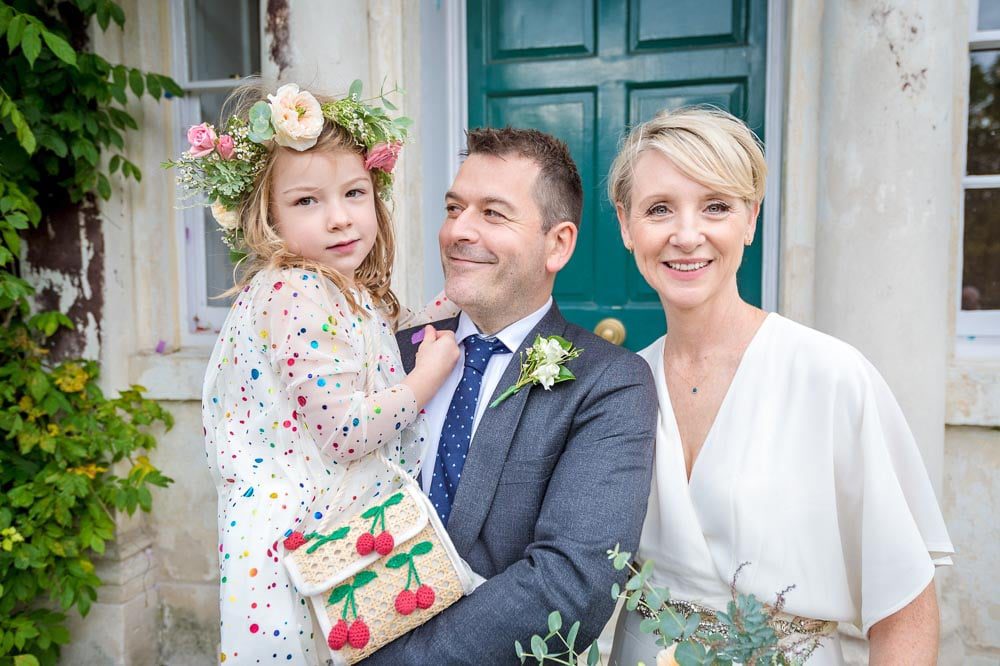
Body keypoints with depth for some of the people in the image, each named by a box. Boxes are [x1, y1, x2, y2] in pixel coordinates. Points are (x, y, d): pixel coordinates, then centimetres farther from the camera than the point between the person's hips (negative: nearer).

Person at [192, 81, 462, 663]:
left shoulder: (351, 291, 6)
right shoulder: (295, 292, -22)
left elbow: (376, 351, 24)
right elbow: (344, 432, -23)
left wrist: (449, 306, 11)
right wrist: (428, 376, -12)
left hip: (353, 526, 9)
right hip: (297, 537, -9)